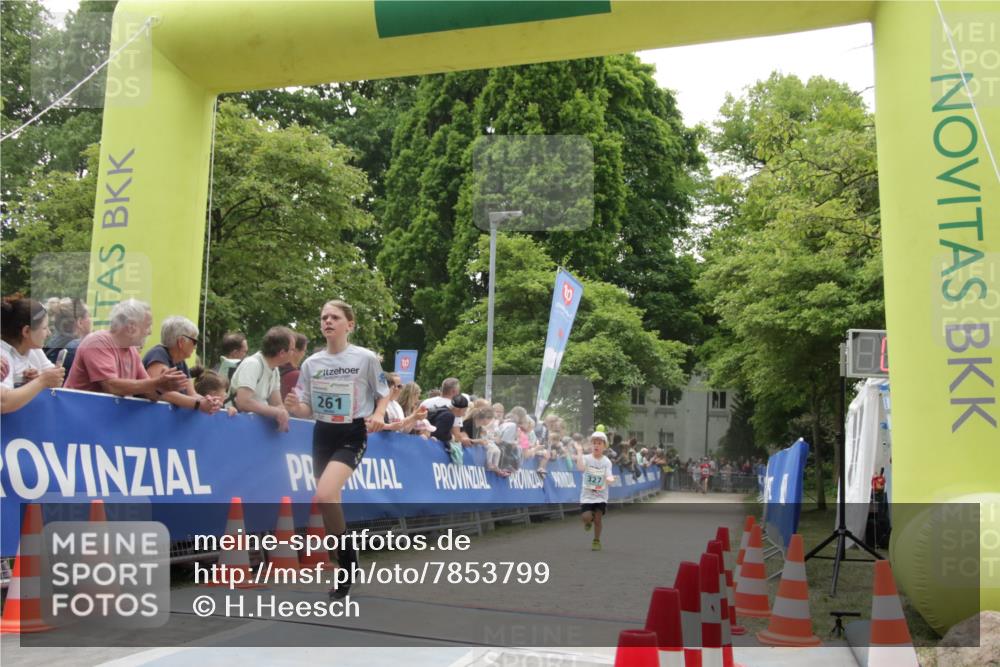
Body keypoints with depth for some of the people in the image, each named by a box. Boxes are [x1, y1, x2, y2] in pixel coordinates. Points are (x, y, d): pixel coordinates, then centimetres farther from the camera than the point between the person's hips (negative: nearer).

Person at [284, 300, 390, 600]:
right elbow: (308, 409, 6)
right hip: (322, 435, 5)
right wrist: (294, 407, -16)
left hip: (352, 435, -5)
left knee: (324, 495, -25)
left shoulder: (366, 358, -7)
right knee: (328, 501, 10)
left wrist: (377, 415, -16)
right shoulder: (311, 363, 3)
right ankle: (346, 565, 30)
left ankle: (346, 559, -6)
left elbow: (383, 394, 4)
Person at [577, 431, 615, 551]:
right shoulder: (586, 458, -5)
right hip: (587, 494, 0)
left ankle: (596, 540, 18)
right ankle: (588, 521, 26)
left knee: (598, 518, -6)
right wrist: (580, 453, -32)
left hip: (601, 495, 0)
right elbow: (580, 468, -26)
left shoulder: (607, 461, -3)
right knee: (586, 517, -14)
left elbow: (608, 478, -14)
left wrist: (611, 479, -37)